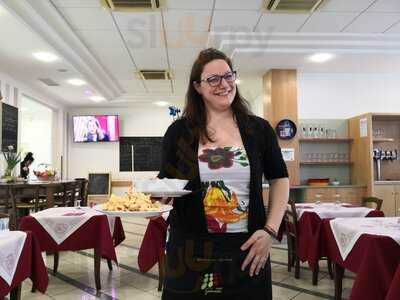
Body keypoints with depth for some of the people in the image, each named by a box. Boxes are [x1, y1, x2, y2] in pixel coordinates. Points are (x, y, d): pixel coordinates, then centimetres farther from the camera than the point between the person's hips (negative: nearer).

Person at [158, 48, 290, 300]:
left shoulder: (259, 128, 2)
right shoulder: (179, 131, 0)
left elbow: (280, 179, 8)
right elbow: (165, 183, 9)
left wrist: (271, 230, -1)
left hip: (248, 250, 1)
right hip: (191, 252, 0)